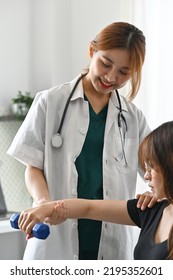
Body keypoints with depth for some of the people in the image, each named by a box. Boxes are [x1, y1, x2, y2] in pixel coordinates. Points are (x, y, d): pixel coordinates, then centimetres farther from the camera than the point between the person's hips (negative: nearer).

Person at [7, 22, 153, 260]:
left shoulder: (133, 118, 8)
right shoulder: (50, 102, 2)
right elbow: (34, 166, 2)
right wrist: (43, 201, -19)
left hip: (111, 243, 2)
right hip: (57, 239, -2)